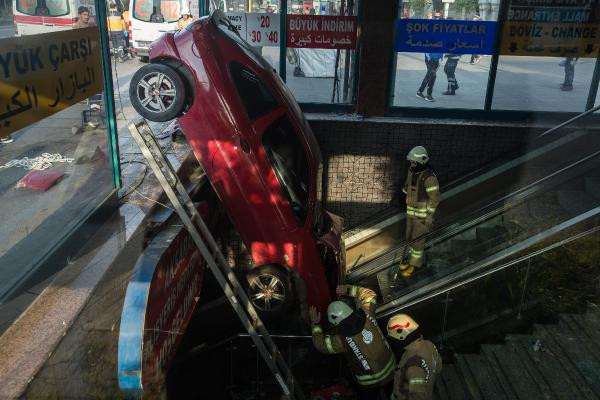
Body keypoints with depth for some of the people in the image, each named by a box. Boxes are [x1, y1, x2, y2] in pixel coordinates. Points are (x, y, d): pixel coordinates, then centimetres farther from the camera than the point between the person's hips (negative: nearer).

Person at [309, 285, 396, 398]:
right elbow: (369, 294, -1)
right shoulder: (366, 315, -20)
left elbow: (320, 344, -9)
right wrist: (348, 290, -1)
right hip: (391, 368, 3)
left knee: (368, 395, 29)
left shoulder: (342, 340, -28)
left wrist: (315, 324, 1)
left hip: (371, 383, -3)